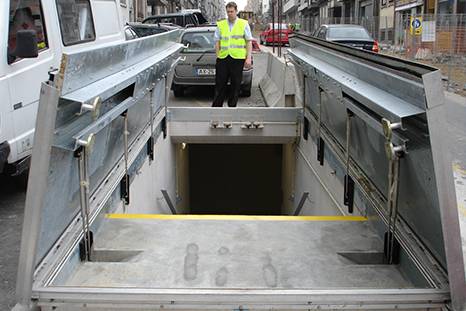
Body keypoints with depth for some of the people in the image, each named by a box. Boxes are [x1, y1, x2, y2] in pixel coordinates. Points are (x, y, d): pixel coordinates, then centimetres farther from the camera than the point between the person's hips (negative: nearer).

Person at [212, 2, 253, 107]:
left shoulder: (244, 24, 7)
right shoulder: (220, 24, 11)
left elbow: (249, 42, 5)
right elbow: (217, 42, 12)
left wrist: (248, 58, -4)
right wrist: (218, 56, 4)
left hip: (238, 58, -1)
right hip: (223, 58, 1)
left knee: (235, 85, 4)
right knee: (220, 84, 2)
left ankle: (232, 106, 13)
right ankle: (216, 106, 8)